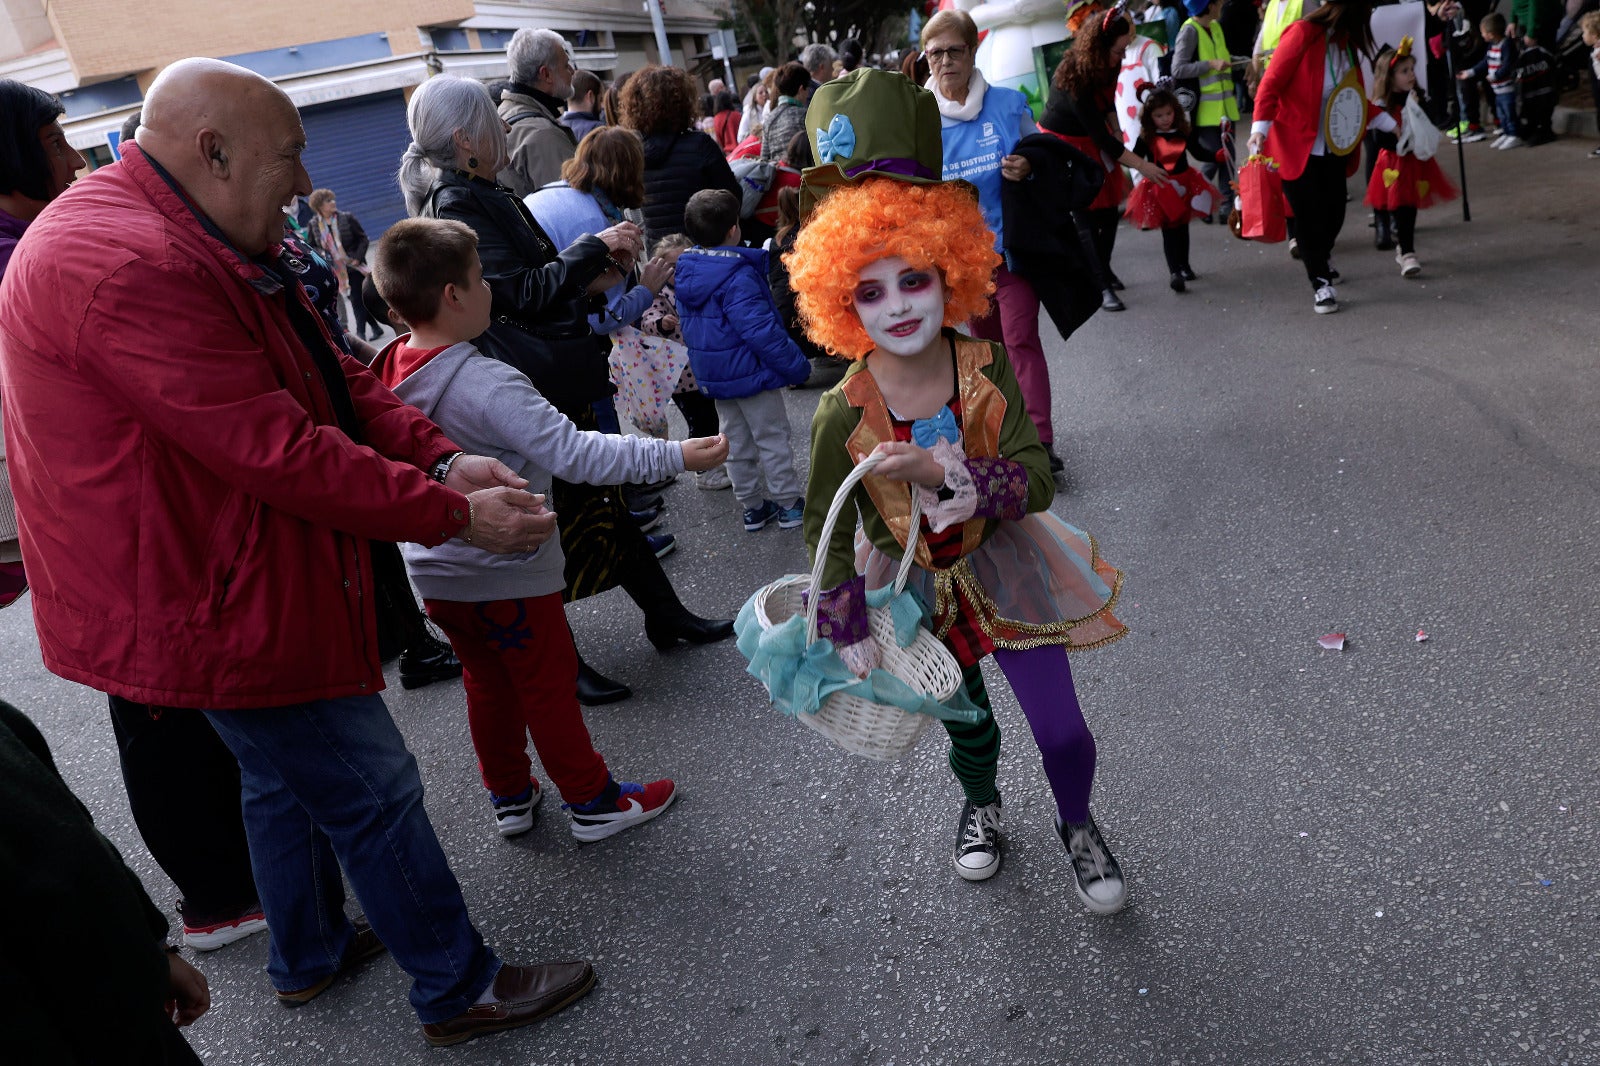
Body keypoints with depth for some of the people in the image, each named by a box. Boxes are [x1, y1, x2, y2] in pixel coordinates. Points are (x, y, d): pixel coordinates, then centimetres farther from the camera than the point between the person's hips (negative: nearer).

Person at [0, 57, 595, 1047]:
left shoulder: (204, 245, 9)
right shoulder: (129, 266, -28)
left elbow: (331, 374, 6)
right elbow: (278, 450, -30)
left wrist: (442, 459, -8)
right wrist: (454, 515, -22)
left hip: (226, 585, 11)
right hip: (215, 606, -11)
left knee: (289, 777, 25)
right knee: (374, 791, 1)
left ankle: (309, 956, 46)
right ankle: (461, 990, 19)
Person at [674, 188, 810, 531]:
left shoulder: (685, 272, 2)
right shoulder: (739, 275, -25)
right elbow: (761, 330, -27)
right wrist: (796, 365, -18)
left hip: (712, 375, 8)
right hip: (751, 374, -8)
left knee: (736, 443, 17)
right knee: (772, 440, 6)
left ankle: (753, 507, 27)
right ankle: (789, 504, 16)